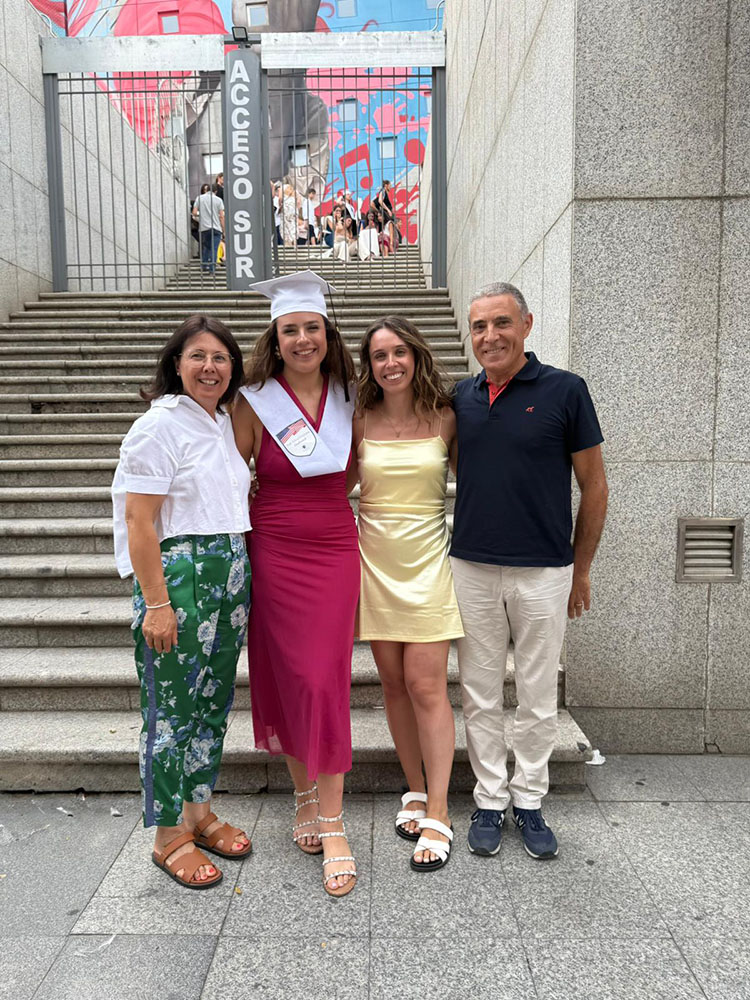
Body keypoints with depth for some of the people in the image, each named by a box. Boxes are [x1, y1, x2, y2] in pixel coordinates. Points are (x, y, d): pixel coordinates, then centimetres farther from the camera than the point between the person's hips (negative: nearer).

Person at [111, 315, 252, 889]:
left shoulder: (224, 424, 13)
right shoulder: (159, 426, -10)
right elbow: (139, 521, -15)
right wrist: (156, 602, -19)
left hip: (232, 578, 8)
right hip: (179, 577, -7)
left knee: (214, 701, 16)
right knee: (173, 708, 3)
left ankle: (200, 812, 33)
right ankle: (169, 836, 20)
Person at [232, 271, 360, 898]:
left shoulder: (346, 398, 5)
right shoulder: (256, 401, -4)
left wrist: (321, 505, 7)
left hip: (335, 549, 1)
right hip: (275, 553, -1)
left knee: (326, 682, 0)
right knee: (286, 678, 7)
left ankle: (331, 824, 10)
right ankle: (306, 795, 28)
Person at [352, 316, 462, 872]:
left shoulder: (445, 419, 0)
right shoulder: (359, 422, 3)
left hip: (427, 560, -2)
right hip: (375, 561, 2)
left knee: (425, 685, -3)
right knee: (394, 684, 10)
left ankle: (437, 815, 9)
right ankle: (415, 791, 28)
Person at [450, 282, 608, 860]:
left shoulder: (565, 390, -5)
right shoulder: (462, 397, 5)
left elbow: (594, 484, -1)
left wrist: (581, 570, 2)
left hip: (544, 572, -2)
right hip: (472, 569, 3)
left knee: (539, 697, 11)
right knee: (480, 695, 11)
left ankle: (530, 801, 30)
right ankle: (489, 800, 28)